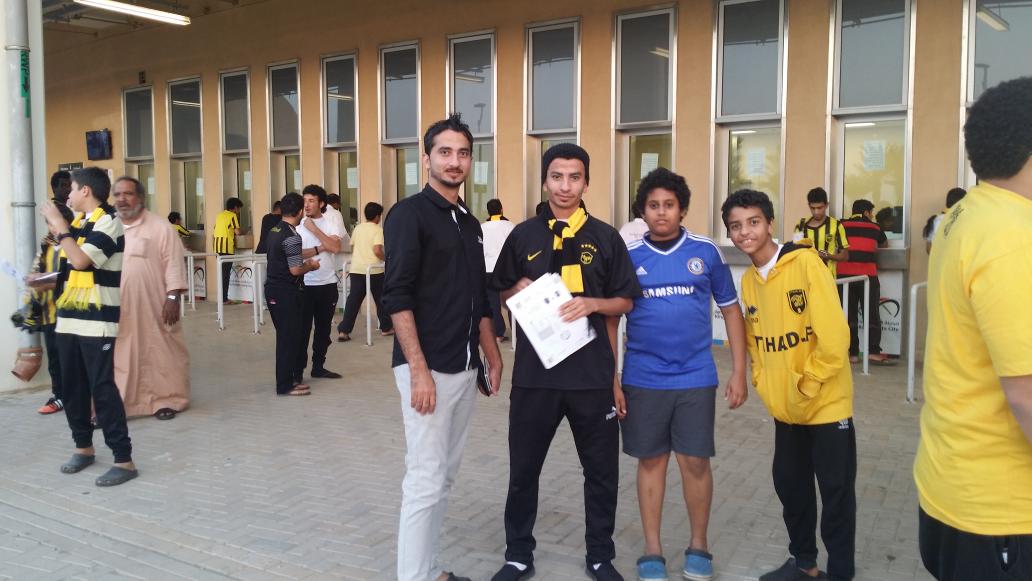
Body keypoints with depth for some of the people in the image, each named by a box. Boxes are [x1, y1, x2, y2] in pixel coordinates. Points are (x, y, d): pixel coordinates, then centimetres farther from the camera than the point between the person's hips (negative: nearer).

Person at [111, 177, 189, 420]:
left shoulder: (159, 227, -3)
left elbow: (173, 265, -7)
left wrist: (173, 297, -13)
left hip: (153, 307, -3)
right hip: (116, 307, 4)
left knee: (159, 353, 5)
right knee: (116, 357, 7)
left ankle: (165, 400, 18)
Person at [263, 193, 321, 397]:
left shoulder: (274, 231, 10)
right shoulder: (292, 237, -18)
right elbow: (295, 270, -20)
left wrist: (305, 263, 17)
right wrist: (310, 265, -2)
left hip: (273, 288, 9)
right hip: (287, 292, -9)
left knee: (286, 336, 17)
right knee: (289, 337, -2)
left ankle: (292, 377, 26)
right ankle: (285, 385, 4)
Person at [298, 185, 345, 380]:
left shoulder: (332, 221, 2)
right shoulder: (298, 224, -2)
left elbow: (335, 247, -13)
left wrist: (314, 229, -13)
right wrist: (319, 249, -16)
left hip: (328, 284, 2)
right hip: (305, 285, -2)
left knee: (324, 328, 12)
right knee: (303, 329, 0)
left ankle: (318, 367, 25)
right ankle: (297, 370, 7)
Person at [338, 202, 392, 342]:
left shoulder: (357, 228, 10)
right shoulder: (378, 229, -7)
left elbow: (352, 249, 17)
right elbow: (377, 251, -19)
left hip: (356, 269, 4)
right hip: (374, 270, -4)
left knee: (353, 300, 4)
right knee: (381, 299, 12)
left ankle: (343, 331, -3)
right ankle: (386, 328, 21)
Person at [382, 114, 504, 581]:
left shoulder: (470, 222, 15)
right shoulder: (409, 214, -8)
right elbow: (397, 298, -16)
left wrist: (492, 355, 16)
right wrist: (418, 370, -21)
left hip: (465, 369, 8)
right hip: (427, 369, -8)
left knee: (444, 477, 14)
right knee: (425, 481, -4)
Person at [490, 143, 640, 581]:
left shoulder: (605, 237, 2)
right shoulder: (523, 236, 5)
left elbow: (624, 302, 4)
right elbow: (502, 295, 12)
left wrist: (591, 303, -15)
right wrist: (520, 291, -10)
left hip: (592, 373, 0)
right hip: (534, 372, 1)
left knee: (601, 470, 11)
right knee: (523, 468, 11)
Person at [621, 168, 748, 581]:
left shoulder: (705, 251, 0)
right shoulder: (628, 255, -1)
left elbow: (730, 309, 7)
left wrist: (739, 371, 3)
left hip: (696, 377, 0)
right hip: (643, 378, 0)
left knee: (695, 461, 7)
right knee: (651, 461, 10)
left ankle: (699, 546, 27)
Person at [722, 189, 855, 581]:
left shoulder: (805, 262, -16)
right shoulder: (748, 279, 4)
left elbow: (834, 338, -21)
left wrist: (806, 388, -15)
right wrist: (765, 385, 4)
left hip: (826, 403, -6)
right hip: (784, 408, 7)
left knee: (836, 491, 6)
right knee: (790, 485, 17)